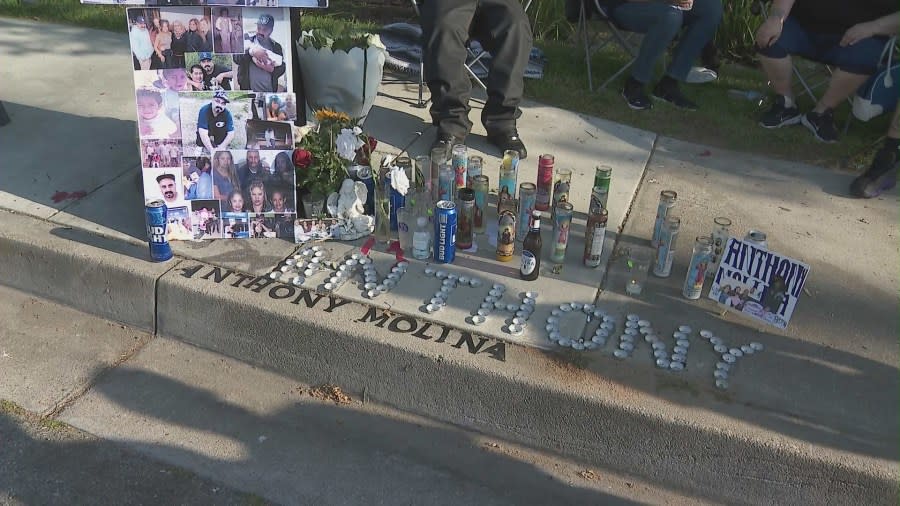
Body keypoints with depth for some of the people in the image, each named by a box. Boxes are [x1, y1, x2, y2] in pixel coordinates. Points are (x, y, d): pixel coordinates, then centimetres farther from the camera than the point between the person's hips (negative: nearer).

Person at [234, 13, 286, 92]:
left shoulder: (276, 47, 10)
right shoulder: (246, 41, 7)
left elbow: (282, 69, 7)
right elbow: (236, 58, -5)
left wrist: (272, 69, -15)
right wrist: (251, 52, -21)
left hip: (269, 92, 1)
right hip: (248, 91, -1)